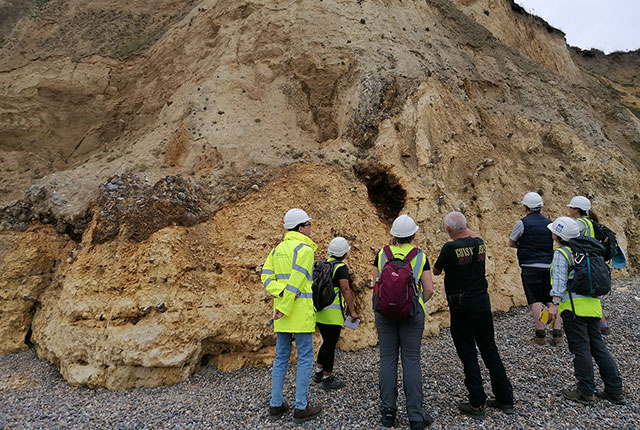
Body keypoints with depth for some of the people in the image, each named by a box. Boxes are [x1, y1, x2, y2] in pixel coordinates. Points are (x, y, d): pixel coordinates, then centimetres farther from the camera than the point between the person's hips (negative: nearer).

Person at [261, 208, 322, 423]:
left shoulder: (278, 249, 13)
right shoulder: (304, 248, -11)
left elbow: (266, 276, 5)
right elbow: (296, 280, -19)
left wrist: (280, 293, -7)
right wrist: (285, 307, -16)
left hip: (281, 307, 8)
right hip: (300, 311, -7)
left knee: (281, 357, 15)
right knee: (305, 357, 4)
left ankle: (276, 405, 22)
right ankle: (301, 407, 11)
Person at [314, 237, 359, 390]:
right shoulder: (341, 267, -13)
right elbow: (345, 290, -17)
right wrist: (352, 311, -12)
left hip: (318, 310, 8)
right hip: (332, 312, -8)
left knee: (327, 342, 21)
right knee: (330, 344, 2)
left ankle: (318, 372, 27)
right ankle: (328, 379, 12)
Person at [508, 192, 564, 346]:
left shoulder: (522, 223, -6)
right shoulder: (550, 223, 11)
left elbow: (511, 243, 3)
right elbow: (552, 242, 21)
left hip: (530, 267, -5)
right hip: (549, 266, 5)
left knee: (535, 301, -2)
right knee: (552, 300, 9)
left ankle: (540, 336, 0)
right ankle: (557, 335, 7)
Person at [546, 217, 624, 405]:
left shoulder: (561, 253, -7)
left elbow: (560, 279, -19)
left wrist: (555, 302, -24)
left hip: (574, 305, -8)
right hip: (593, 304, 8)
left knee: (581, 349, -1)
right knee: (598, 347, 14)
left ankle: (585, 392, 6)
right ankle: (615, 391, 18)